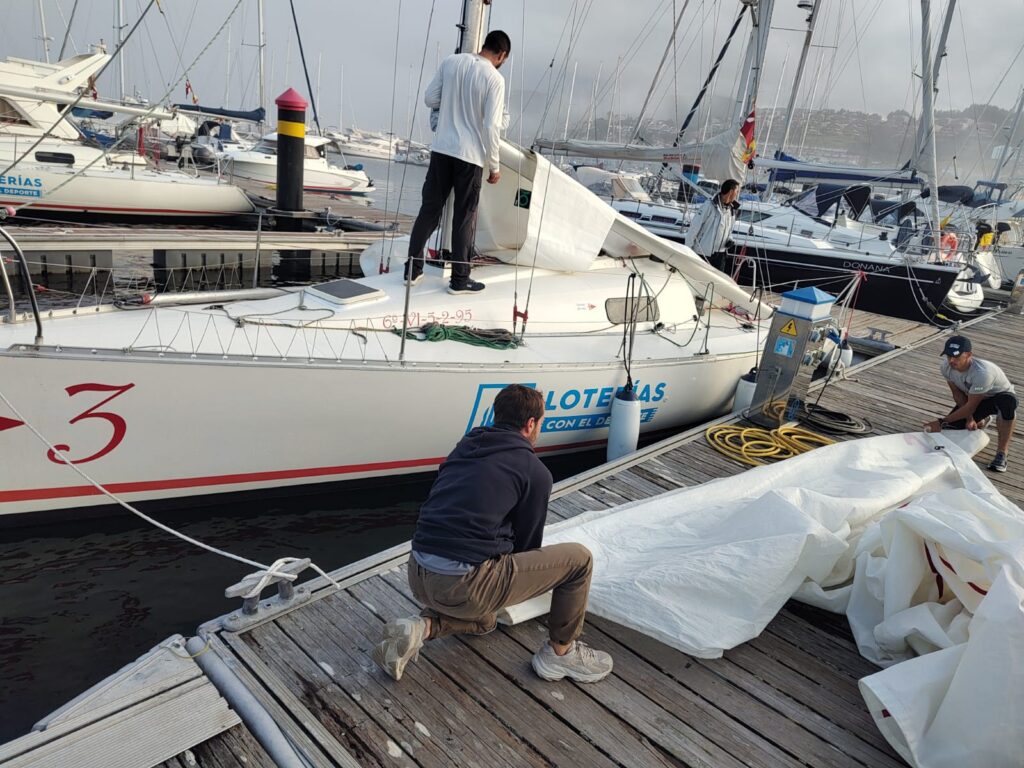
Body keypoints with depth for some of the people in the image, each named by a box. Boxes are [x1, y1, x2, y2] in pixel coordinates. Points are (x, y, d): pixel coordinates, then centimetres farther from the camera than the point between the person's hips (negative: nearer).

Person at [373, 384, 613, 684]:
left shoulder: (464, 446, 17)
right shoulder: (536, 472, -1)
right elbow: (527, 542, 10)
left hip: (418, 576, 7)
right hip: (464, 585, -7)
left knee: (484, 621, 38)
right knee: (578, 558, 6)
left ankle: (422, 627, 12)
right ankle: (560, 653, 21)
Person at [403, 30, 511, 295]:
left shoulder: (451, 61, 4)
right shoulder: (494, 79, -10)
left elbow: (430, 98, 9)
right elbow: (491, 127, -13)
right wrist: (494, 166, -5)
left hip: (441, 149, 4)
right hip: (471, 156, -4)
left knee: (429, 209, 12)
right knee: (464, 217, 5)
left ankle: (413, 270, 17)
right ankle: (459, 279, 12)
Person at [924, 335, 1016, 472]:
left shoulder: (982, 372, -40)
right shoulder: (946, 366, -22)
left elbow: (971, 406, -33)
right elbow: (958, 394, -8)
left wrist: (941, 422, -32)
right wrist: (969, 418, -17)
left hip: (1000, 395, -6)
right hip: (973, 397, 6)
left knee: (1007, 404, -41)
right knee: (950, 427, -9)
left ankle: (1002, 452, -25)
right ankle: (981, 421, 26)